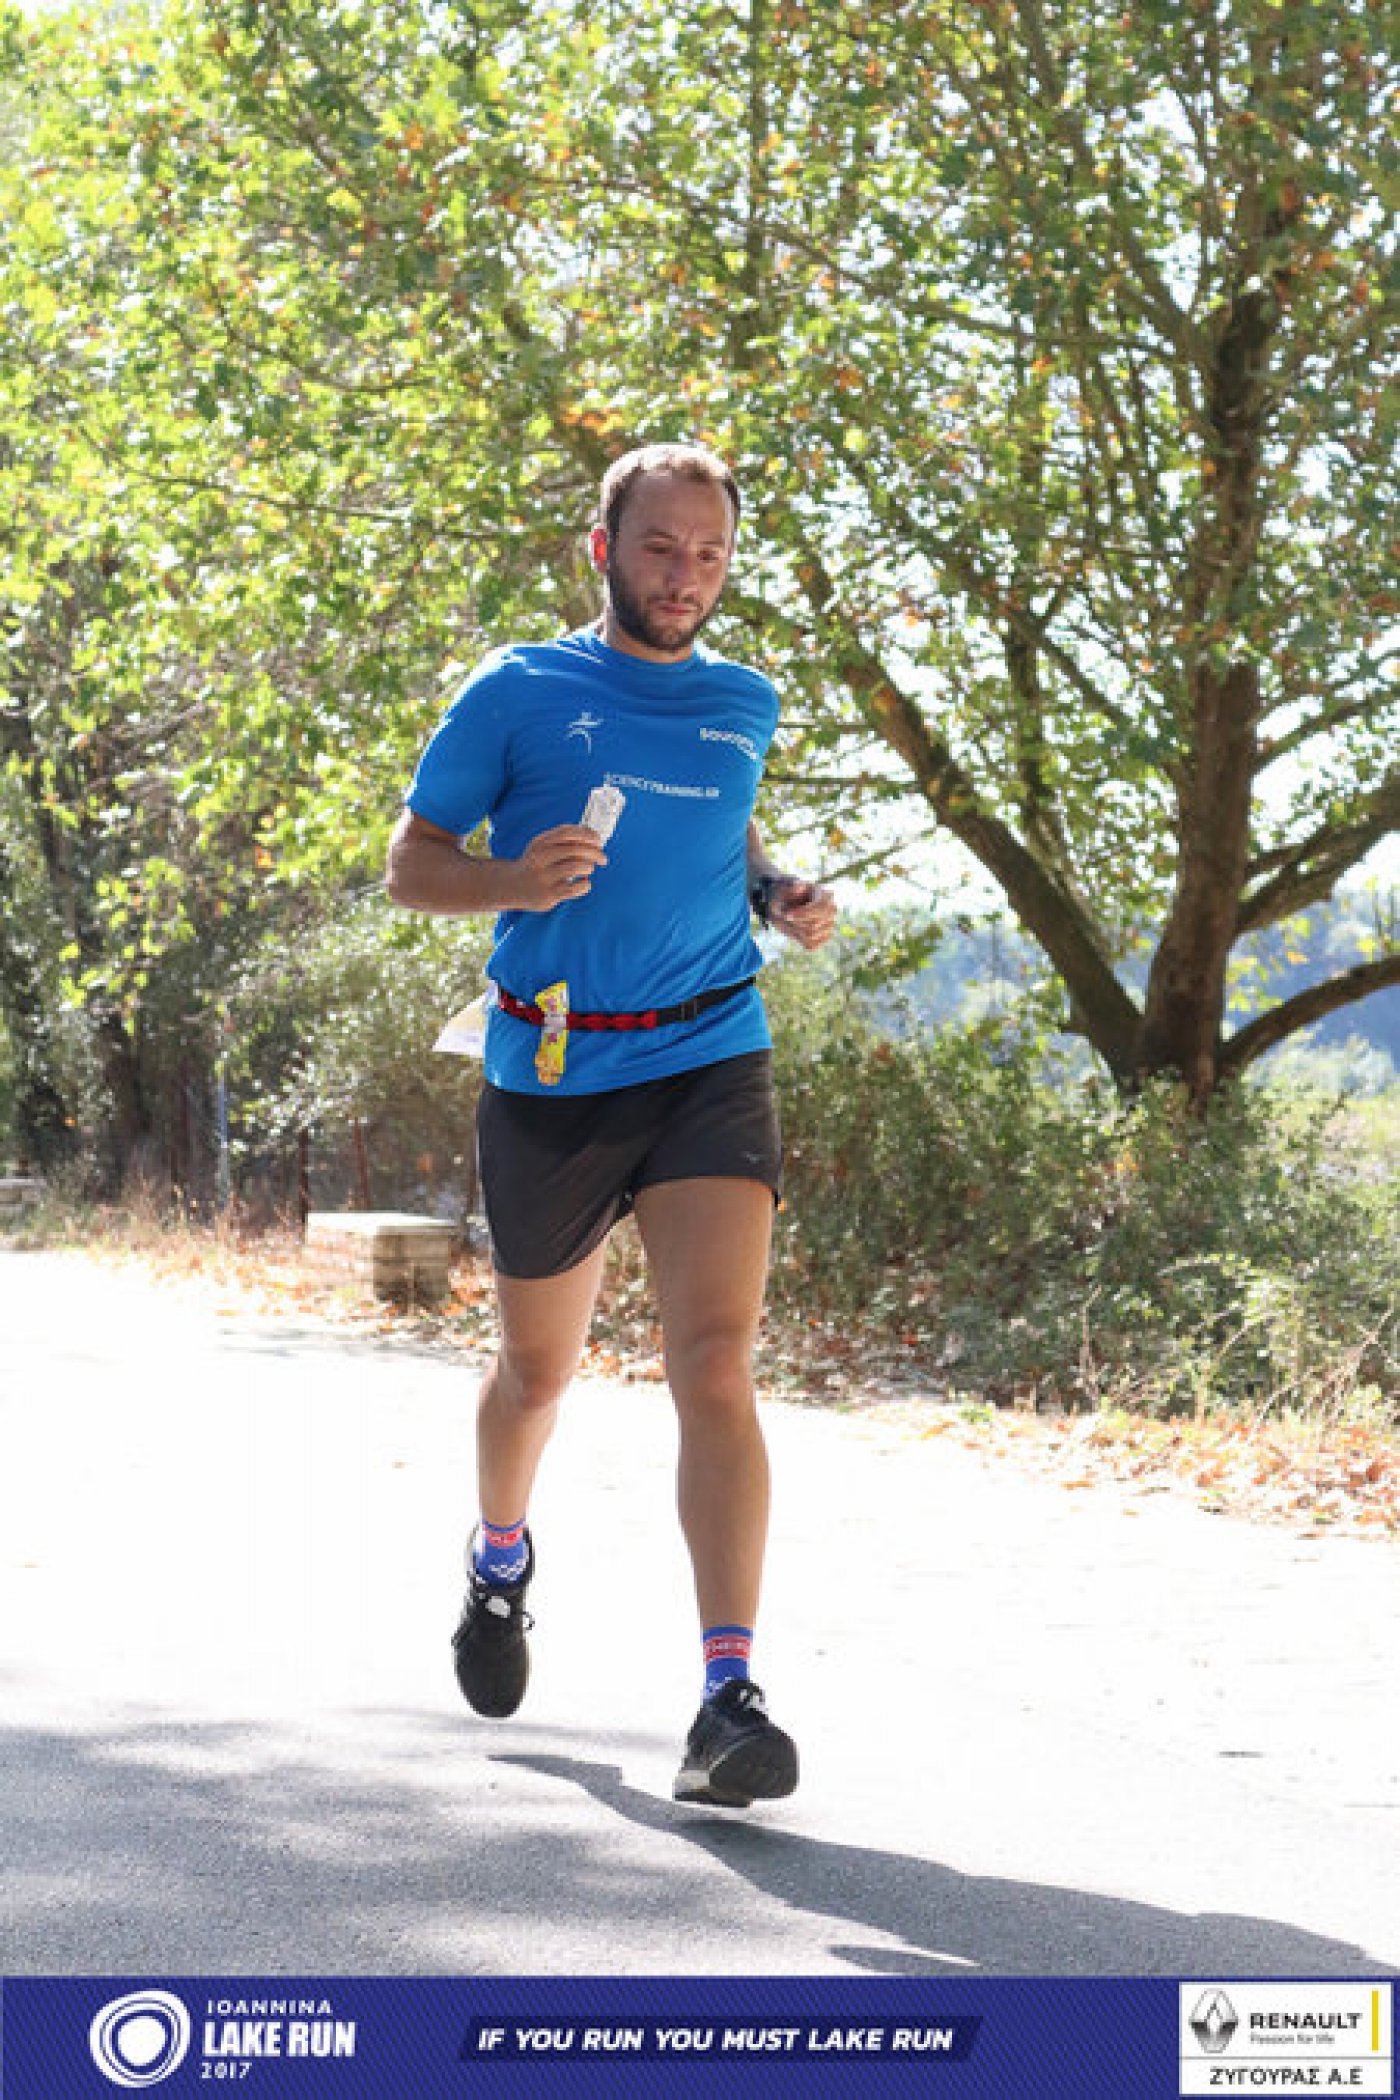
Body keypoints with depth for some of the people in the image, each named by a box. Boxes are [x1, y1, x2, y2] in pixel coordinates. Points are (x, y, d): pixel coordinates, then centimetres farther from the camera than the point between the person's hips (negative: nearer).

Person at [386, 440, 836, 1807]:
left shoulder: (746, 705, 11)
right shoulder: (517, 694, 1)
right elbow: (409, 864, 2)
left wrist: (780, 899, 9)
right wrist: (514, 882, -19)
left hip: (708, 1065, 1)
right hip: (549, 1078, -1)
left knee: (715, 1363, -17)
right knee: (538, 1369, 15)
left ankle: (729, 1699, -21)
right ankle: (500, 1562, 47)